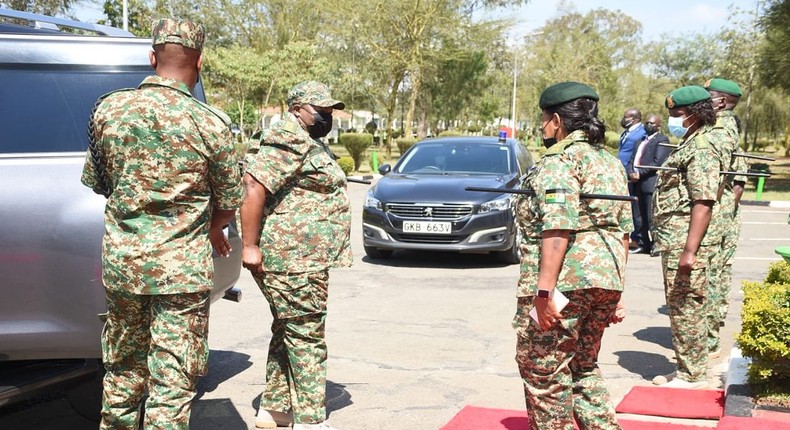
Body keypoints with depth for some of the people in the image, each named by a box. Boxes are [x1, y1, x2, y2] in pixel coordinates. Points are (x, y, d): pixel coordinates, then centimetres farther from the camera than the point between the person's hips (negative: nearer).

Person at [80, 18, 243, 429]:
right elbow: (230, 203, 0)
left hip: (120, 261, 4)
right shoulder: (211, 124, -11)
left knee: (123, 370, 21)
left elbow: (94, 182, 11)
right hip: (183, 268, -4)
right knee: (172, 382, 4)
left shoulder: (108, 109, -1)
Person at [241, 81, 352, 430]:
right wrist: (250, 246, -24)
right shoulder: (289, 140, -13)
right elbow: (254, 184, -23)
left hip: (306, 258, 11)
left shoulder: (309, 143, 20)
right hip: (293, 260, -11)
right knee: (306, 337, -7)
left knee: (288, 333, 15)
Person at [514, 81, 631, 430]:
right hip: (605, 283, 9)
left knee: (544, 374, 3)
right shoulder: (611, 163, 18)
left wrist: (545, 290, -22)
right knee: (583, 368, 21)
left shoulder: (559, 160, -9)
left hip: (565, 283, -9)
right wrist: (616, 291, 23)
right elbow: (624, 231, 19)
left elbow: (557, 229, -21)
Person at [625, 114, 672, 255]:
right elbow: (632, 160, 18)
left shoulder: (662, 140, -1)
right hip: (637, 183, 8)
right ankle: (642, 244, 18)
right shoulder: (642, 140, 23)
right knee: (638, 216, 10)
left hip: (651, 183, -8)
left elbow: (657, 162, -13)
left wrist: (639, 173, -14)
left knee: (651, 217, -7)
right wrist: (630, 173, -2)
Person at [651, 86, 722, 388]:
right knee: (680, 307, 16)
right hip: (673, 242, 11)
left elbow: (703, 202, -23)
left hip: (684, 244, -11)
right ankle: (686, 369, 26)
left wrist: (690, 250, -27)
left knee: (686, 307, -3)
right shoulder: (688, 146, 18)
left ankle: (692, 374, 6)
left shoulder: (701, 149, -15)